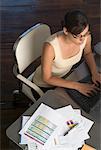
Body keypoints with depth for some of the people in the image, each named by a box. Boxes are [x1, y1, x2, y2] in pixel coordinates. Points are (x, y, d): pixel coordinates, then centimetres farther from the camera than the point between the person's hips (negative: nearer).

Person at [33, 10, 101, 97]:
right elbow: (47, 78, -26)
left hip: (66, 76, 5)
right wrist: (77, 86, -30)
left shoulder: (86, 37, -23)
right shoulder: (51, 46, -38)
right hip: (45, 85, -4)